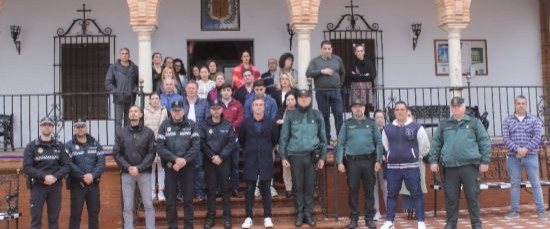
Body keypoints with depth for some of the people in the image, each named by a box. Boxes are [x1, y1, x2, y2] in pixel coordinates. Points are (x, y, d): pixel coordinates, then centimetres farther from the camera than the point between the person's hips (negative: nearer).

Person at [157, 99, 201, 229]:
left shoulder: (191, 124, 1)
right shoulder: (164, 125, 1)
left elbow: (196, 146, -6)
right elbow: (160, 148, -6)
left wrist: (184, 160, -17)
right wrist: (175, 159, -17)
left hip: (188, 166, 0)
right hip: (170, 166, 0)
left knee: (188, 198, 6)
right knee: (170, 199, 6)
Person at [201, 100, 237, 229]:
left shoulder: (228, 125, 3)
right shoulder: (205, 126, 3)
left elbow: (231, 142, -3)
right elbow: (202, 143, -3)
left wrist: (221, 156, -12)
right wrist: (212, 157, -13)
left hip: (224, 161, 0)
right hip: (209, 161, 0)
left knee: (225, 189, 4)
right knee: (211, 189, 4)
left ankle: (227, 217, 10)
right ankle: (210, 217, 12)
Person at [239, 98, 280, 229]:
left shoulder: (271, 123, 0)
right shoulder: (246, 123, -1)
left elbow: (275, 139, 14)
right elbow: (241, 139, 14)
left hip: (266, 160, 0)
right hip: (250, 160, 0)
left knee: (266, 189, 5)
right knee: (249, 190, 3)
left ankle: (267, 217, 12)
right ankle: (249, 217, 9)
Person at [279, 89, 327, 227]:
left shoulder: (317, 115, 5)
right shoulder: (290, 116, 3)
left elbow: (323, 137, 8)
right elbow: (283, 137, 5)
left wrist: (322, 157, 4)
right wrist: (283, 157, -1)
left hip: (312, 155, 0)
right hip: (295, 156, 0)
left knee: (309, 186, 5)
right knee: (298, 186, 5)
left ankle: (309, 214, 14)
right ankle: (299, 214, 14)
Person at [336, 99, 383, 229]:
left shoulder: (371, 123, 7)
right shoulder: (347, 124, 6)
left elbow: (378, 142, 5)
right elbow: (341, 143, 3)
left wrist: (378, 160, -2)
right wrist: (340, 162, -4)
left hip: (368, 160, 1)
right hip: (352, 161, 0)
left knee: (369, 190, 5)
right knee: (353, 190, 5)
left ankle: (369, 218, 14)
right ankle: (353, 218, 14)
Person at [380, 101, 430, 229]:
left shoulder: (416, 127, -3)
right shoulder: (387, 128, 7)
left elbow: (425, 145, 5)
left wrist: (416, 156, 12)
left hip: (411, 166, -3)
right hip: (392, 167, 3)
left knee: (416, 194, -1)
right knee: (392, 194, 7)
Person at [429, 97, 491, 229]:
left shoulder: (474, 122, 7)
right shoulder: (444, 124, 13)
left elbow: (485, 142, 4)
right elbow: (436, 143, 14)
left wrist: (485, 161, -2)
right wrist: (433, 161, 6)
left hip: (470, 165, -2)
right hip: (449, 166, 2)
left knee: (472, 196, 2)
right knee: (451, 197, 7)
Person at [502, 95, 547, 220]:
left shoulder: (534, 120, 4)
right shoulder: (508, 121, 5)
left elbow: (538, 137, -6)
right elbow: (505, 138, -3)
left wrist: (526, 149, -17)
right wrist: (517, 149, -17)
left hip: (531, 156, -1)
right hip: (513, 157, 1)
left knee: (535, 183, 0)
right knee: (514, 184, 6)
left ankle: (540, 210, 6)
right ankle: (514, 211, 14)